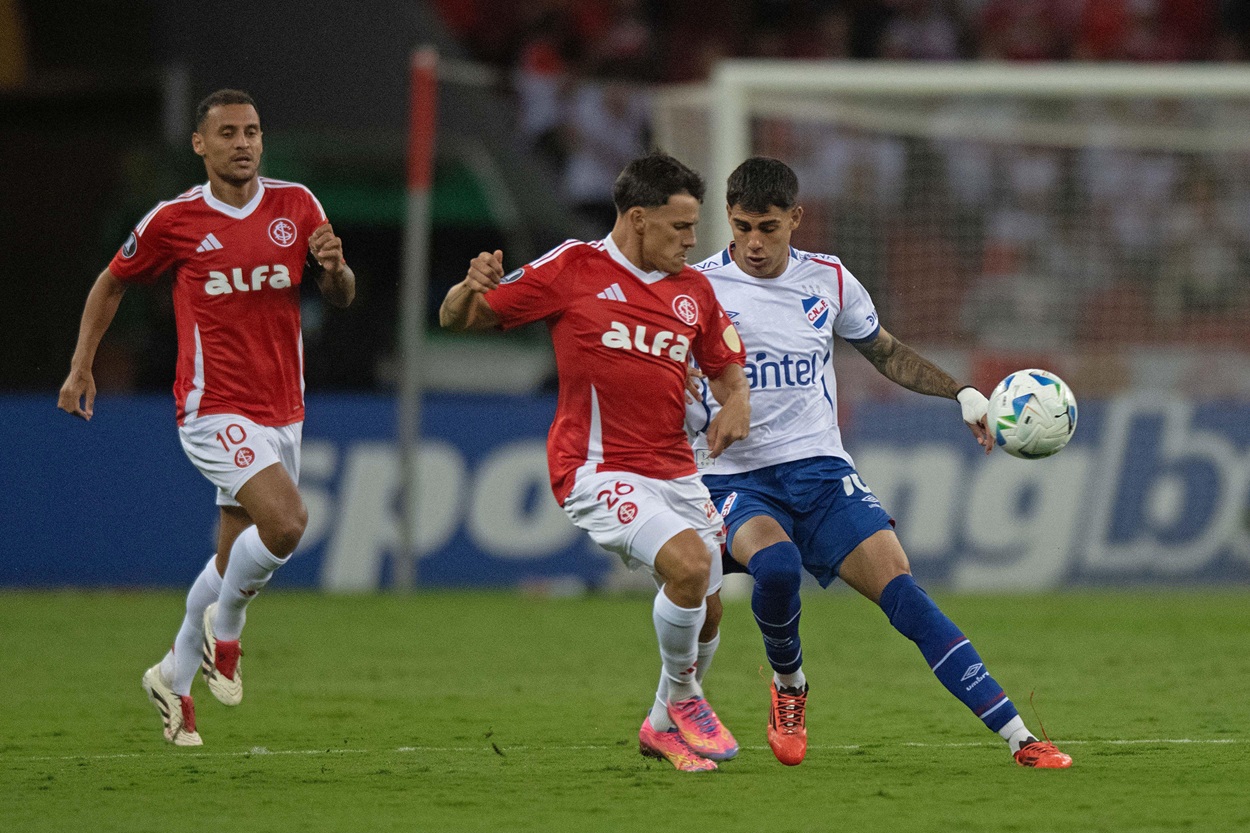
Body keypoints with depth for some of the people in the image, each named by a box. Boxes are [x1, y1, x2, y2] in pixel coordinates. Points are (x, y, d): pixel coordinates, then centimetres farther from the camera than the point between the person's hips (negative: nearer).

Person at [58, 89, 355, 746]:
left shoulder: (296, 206, 3)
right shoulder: (174, 221, -5)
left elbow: (341, 297, 9)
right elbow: (113, 281, 11)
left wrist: (333, 266, -14)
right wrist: (81, 365, 8)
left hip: (282, 413, 5)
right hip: (214, 410, -5)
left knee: (236, 559, 10)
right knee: (285, 522, -25)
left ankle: (173, 678, 29)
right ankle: (224, 628, 1)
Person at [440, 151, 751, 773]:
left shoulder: (693, 290, 10)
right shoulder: (573, 269, -5)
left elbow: (725, 366, 23)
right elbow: (458, 319, 0)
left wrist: (734, 401, 0)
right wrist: (472, 288, -24)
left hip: (675, 472, 7)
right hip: (597, 470, -6)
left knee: (704, 613, 6)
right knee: (688, 562, -26)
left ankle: (664, 726, 33)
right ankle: (681, 699, -2)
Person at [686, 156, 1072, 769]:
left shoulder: (829, 280, 7)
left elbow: (885, 352, 23)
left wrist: (962, 394, 13)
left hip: (821, 470, 2)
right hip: (734, 478, -2)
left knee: (903, 592, -15)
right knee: (776, 564, -35)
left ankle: (1019, 738, -18)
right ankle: (789, 687, -4)